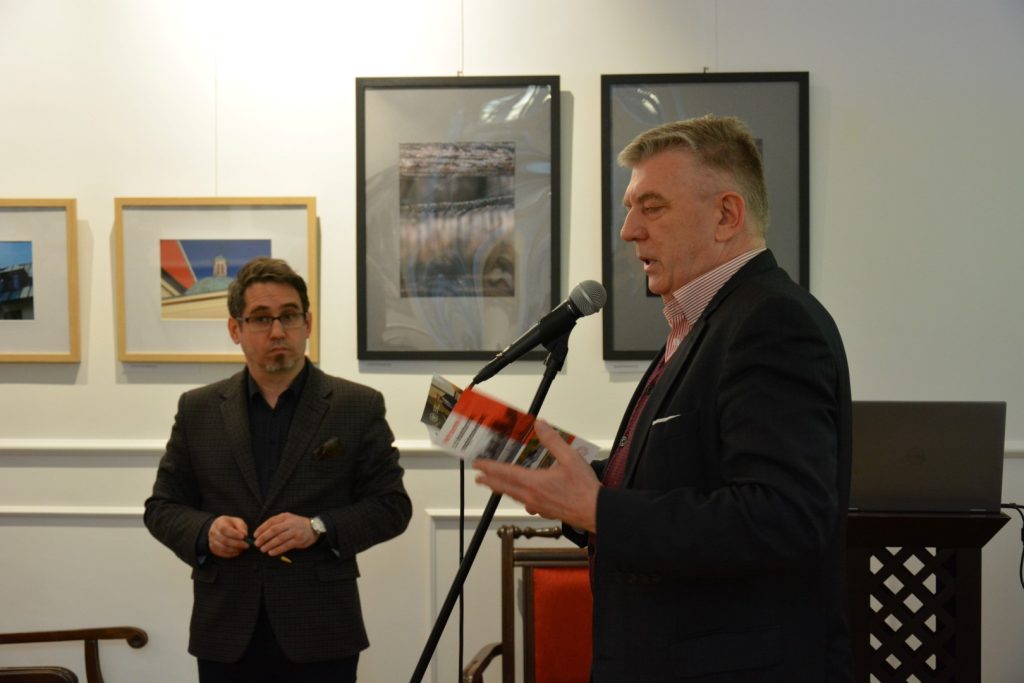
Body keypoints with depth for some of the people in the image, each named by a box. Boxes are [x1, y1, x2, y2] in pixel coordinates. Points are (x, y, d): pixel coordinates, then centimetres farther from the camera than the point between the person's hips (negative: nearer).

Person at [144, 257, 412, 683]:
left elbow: (391, 505, 1)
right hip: (226, 635, 2)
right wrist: (204, 531, -11)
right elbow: (162, 506, 11)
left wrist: (319, 528, -16)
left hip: (320, 634, -2)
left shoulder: (358, 407, 0)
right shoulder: (198, 410, 7)